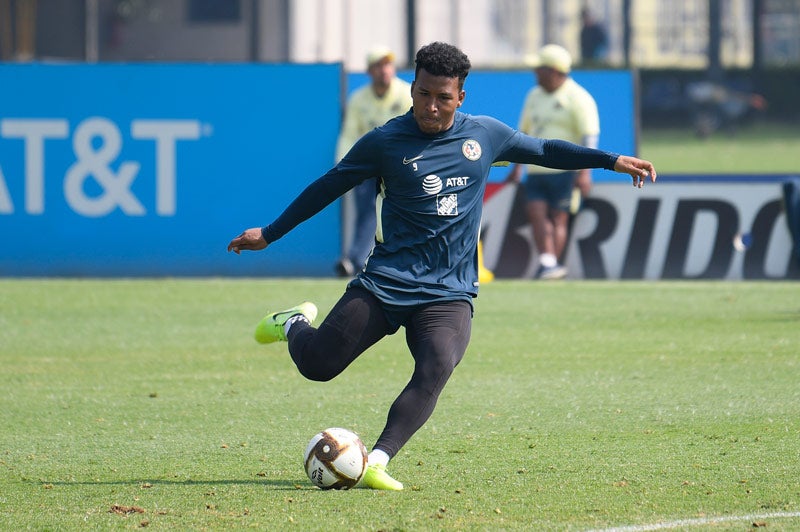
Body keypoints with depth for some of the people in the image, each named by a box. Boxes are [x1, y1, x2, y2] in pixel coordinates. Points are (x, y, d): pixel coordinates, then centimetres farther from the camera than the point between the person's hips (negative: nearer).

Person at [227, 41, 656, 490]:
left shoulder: (485, 134, 6)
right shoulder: (385, 142, -2)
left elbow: (543, 150, 23)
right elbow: (329, 186, 9)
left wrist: (612, 161, 20)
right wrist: (270, 234, 14)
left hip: (450, 293, 1)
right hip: (385, 282, -1)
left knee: (436, 369, -27)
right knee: (317, 365, -3)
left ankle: (377, 462, -30)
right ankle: (296, 323, 33)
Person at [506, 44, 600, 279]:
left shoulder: (577, 98, -6)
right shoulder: (534, 96, 16)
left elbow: (589, 136, -13)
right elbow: (523, 132, 23)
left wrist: (584, 172, -21)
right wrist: (517, 167, 20)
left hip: (564, 169, -6)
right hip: (536, 170, 6)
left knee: (558, 217, -5)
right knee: (536, 213, -9)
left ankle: (554, 265, 0)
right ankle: (547, 262, -15)